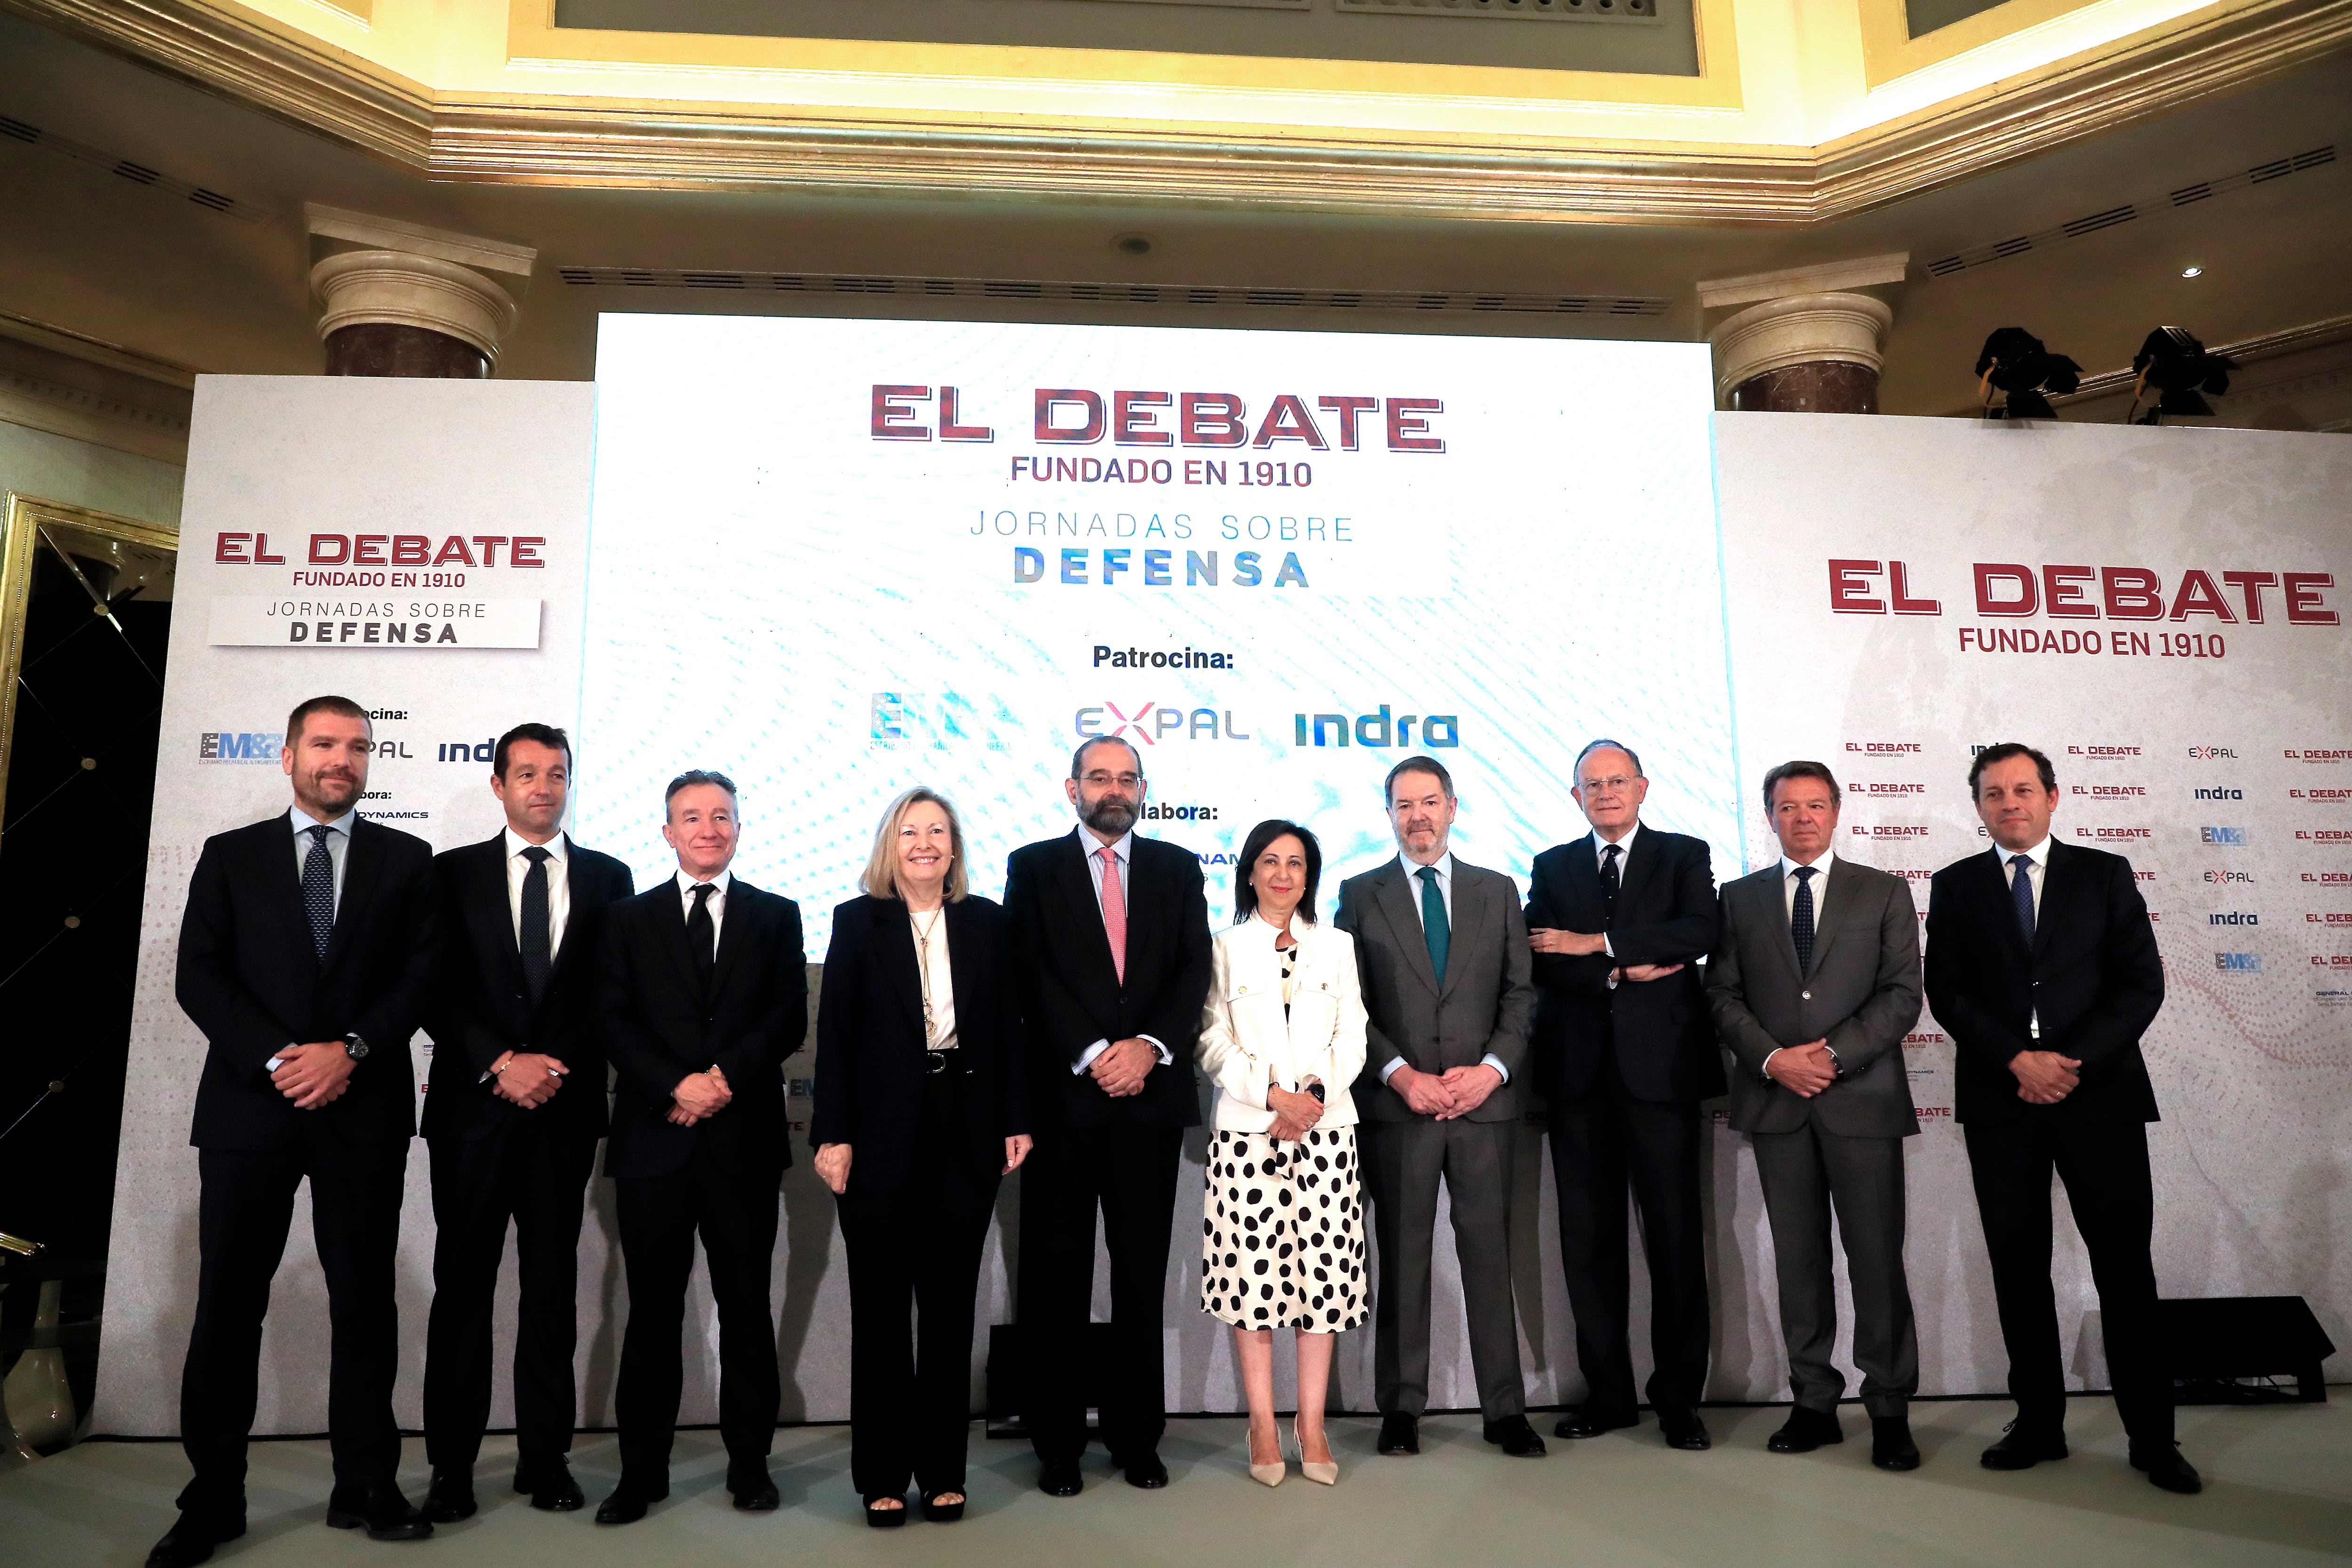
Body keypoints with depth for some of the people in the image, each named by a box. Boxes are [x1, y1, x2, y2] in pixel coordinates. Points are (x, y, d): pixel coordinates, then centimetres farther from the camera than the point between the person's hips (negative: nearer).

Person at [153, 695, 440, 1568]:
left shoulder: (406, 860, 8)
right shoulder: (230, 856, 10)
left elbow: (422, 974, 1)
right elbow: (199, 977, 1)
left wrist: (350, 1050, -13)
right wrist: (276, 1059, -12)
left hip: (364, 1108, 0)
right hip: (248, 1105, 1)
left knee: (365, 1296, 5)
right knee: (229, 1300, 5)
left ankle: (365, 1486, 15)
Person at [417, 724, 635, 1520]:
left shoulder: (607, 878, 8)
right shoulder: (453, 873, 7)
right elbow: (437, 992, 0)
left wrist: (556, 1065, -6)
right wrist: (499, 1064, -11)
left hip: (565, 1107, 1)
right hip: (472, 1106, 0)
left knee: (553, 1283, 7)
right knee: (463, 1283, 4)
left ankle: (545, 1456, 16)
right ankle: (452, 1465, 14)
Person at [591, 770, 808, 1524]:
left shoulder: (776, 916, 9)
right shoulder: (630, 918, 10)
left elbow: (790, 1017, 0)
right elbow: (614, 1022, 1)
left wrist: (728, 1076, -14)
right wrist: (675, 1086, -13)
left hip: (745, 1136, 0)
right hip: (653, 1140, 0)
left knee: (746, 1305, 8)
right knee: (652, 1308, 6)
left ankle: (749, 1460, 20)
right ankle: (642, 1469, 18)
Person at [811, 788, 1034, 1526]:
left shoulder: (987, 922, 6)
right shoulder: (858, 920, 1)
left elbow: (1008, 1028, 6)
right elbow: (835, 1032, -3)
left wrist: (1017, 1120, 0)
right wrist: (832, 1133, -9)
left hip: (965, 1134, 2)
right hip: (882, 1135, -1)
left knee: (951, 1306, 9)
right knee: (880, 1308, 8)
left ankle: (943, 1470, 21)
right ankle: (883, 1475, 20)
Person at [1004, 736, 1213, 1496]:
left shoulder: (1177, 869, 11)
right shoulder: (1033, 868, 5)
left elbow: (1194, 969, 2)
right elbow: (1032, 974, -4)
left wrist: (1148, 1047, -13)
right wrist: (1091, 1055, -14)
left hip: (1151, 1092, 2)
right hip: (1063, 1094, -1)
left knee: (1142, 1277, 9)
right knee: (1057, 1277, 6)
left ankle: (1137, 1436, 21)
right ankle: (1057, 1443, 18)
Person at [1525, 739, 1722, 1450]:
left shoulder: (1685, 856, 7)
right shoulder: (1552, 867, 12)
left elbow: (1699, 932, -12)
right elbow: (1542, 963, -1)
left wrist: (1598, 944, -15)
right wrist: (1625, 972, -13)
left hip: (1661, 1065, -2)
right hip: (1579, 1070, 2)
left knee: (1675, 1233, 3)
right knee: (1588, 1237, 7)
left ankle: (1679, 1396, 16)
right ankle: (1606, 1392, 19)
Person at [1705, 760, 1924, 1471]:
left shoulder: (1884, 893, 8)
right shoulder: (1740, 899, 11)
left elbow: (1902, 995, 0)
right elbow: (1723, 995, 6)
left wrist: (1831, 1054, -11)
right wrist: (1774, 1059, -9)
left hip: (1863, 1098, -1)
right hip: (1775, 1100, 2)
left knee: (1877, 1258, 0)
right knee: (1798, 1259, 7)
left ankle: (1890, 1411, 13)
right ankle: (1814, 1403, 17)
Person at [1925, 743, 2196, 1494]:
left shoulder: (2106, 874, 7)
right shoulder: (1955, 886, 8)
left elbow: (2142, 983, 0)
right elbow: (1946, 991, 1)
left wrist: (2073, 1061, -12)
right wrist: (2019, 1060, -12)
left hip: (2099, 1093, -1)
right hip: (2000, 1098, 1)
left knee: (2126, 1265, 2)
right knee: (2018, 1266, 7)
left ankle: (2152, 1436, 14)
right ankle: (2038, 1424, 17)